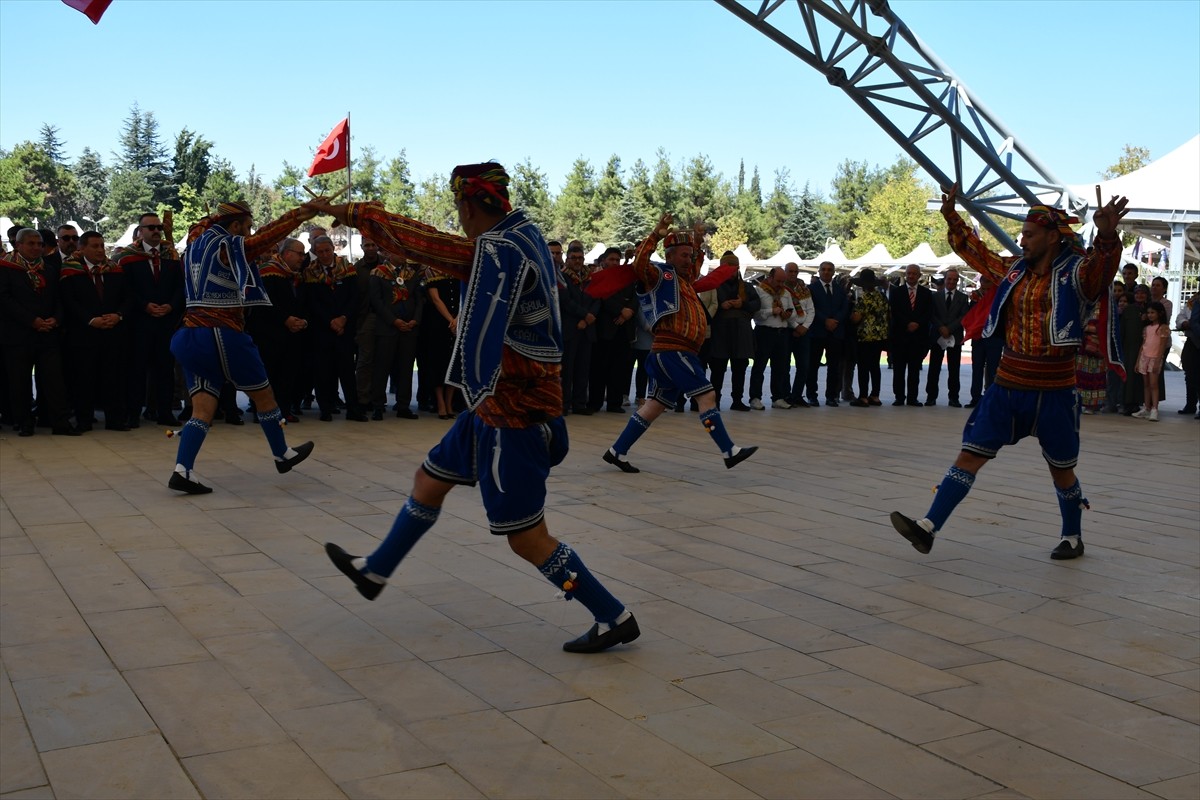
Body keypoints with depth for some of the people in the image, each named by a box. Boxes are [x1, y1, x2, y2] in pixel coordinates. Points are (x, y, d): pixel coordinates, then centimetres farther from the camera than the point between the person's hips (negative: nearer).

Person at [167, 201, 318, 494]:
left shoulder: (196, 244, 14)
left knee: (203, 408, 3)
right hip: (223, 336, -7)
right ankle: (282, 455, 28)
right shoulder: (227, 246, -9)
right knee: (263, 395, 12)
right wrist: (300, 214, -8)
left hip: (191, 337, 7)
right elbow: (266, 237, -15)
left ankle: (182, 470, -12)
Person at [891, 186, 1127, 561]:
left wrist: (1107, 236, -50)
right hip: (1006, 388, 5)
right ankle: (927, 528, -6)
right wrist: (952, 218, 21)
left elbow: (1102, 268, -31)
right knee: (970, 455, -2)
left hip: (1053, 393, -4)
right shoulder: (1014, 269, 8)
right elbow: (976, 252, 24)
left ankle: (1072, 537, 34)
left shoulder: (1077, 272, -9)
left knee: (1061, 470, 12)